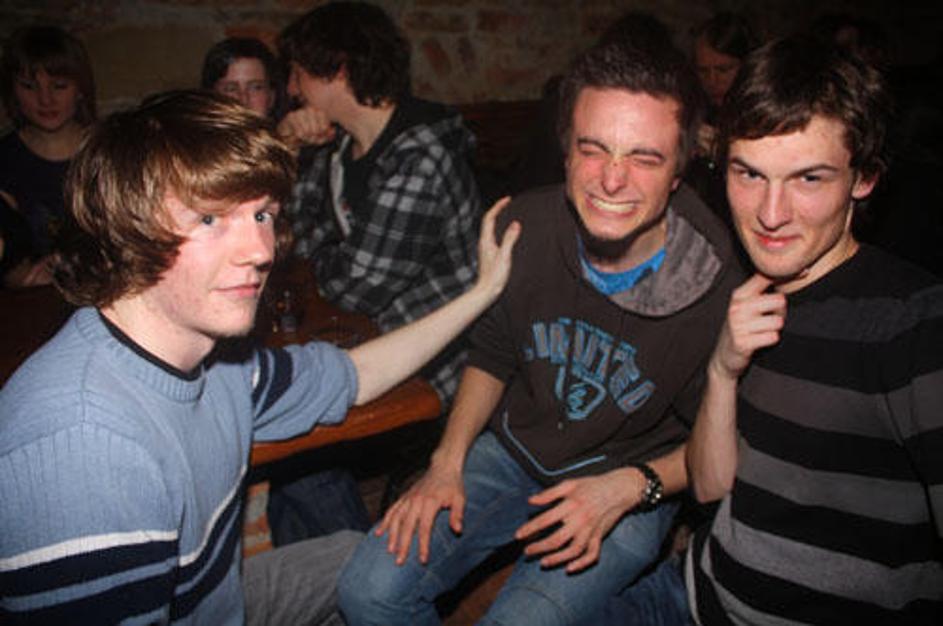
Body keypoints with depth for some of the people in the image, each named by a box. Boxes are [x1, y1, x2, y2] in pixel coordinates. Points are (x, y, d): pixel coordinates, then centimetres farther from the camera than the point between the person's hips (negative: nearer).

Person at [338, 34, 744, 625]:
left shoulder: (720, 290, -25)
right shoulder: (527, 223, -13)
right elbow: (493, 354, 3)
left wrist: (627, 488, -21)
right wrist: (447, 462, -6)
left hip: (634, 491, -2)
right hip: (512, 451, 3)